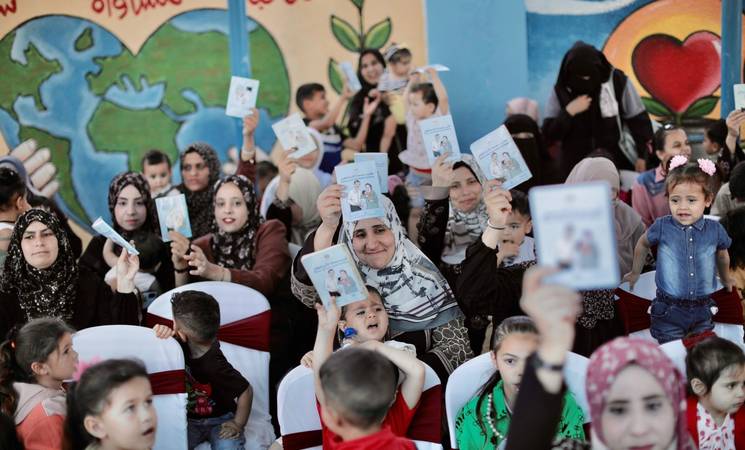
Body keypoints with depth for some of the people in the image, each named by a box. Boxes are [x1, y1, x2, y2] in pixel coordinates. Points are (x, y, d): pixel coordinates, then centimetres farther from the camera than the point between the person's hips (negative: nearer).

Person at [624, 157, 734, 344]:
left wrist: (725, 279, 34)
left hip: (702, 312, 2)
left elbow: (722, 255, 19)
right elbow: (643, 244, 13)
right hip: (668, 313, -2)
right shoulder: (662, 227, -9)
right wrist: (635, 273, 24)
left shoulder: (715, 230, -4)